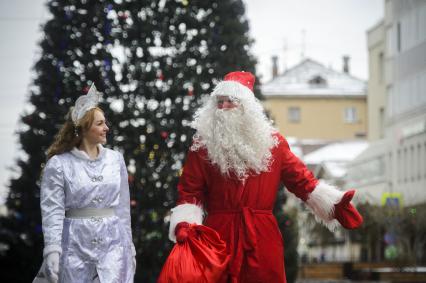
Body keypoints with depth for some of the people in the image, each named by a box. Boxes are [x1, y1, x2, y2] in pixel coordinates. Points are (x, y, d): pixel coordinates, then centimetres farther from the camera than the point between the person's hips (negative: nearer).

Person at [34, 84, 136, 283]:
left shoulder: (115, 159, 7)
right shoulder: (58, 164, -4)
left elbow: (123, 207, 12)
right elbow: (52, 211, -8)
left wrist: (129, 246, 11)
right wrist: (52, 251, -17)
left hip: (112, 246, 2)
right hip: (75, 248, -2)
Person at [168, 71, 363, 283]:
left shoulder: (270, 141, 8)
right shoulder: (203, 145, 4)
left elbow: (302, 180, 8)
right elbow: (190, 193, 1)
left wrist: (334, 205, -3)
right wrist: (184, 224, -16)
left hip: (263, 239, 1)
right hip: (219, 236, -1)